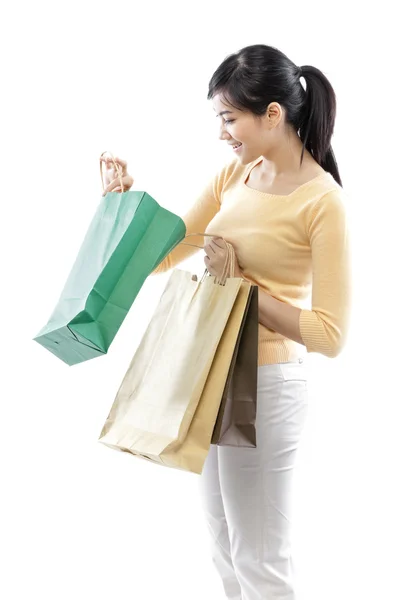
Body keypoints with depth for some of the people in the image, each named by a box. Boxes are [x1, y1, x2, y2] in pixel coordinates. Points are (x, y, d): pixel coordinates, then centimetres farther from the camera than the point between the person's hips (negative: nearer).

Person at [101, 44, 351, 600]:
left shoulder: (322, 200, -17)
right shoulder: (235, 175, 4)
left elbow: (330, 334, -20)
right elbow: (161, 255, 11)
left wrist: (240, 281, -22)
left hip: (265, 387, -7)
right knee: (227, 550, 21)